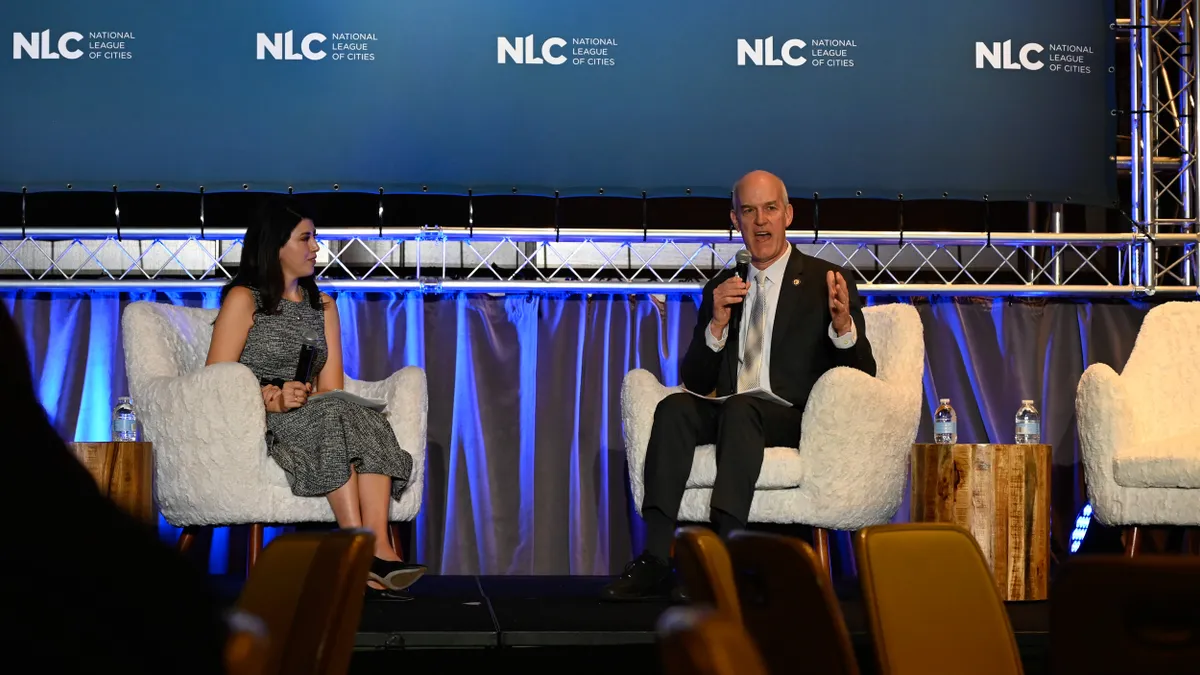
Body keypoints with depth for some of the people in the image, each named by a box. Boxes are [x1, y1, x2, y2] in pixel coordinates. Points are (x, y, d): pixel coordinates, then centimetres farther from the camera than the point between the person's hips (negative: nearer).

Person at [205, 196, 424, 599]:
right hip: (254, 425, -5)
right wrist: (270, 398, -21)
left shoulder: (323, 306, 21)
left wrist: (297, 398, -12)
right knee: (335, 417, -34)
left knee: (369, 426, -29)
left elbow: (332, 387, 11)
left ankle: (378, 548, -47)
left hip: (310, 420, 5)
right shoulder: (243, 298, 5)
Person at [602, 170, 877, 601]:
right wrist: (717, 323, -7)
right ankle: (654, 562, -37)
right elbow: (696, 382, 11)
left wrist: (843, 324, -21)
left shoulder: (826, 282, 7)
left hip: (798, 421, -4)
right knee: (676, 407, -27)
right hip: (732, 418, 4)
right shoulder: (721, 290, 19)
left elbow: (862, 377, 0)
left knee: (740, 407, -34)